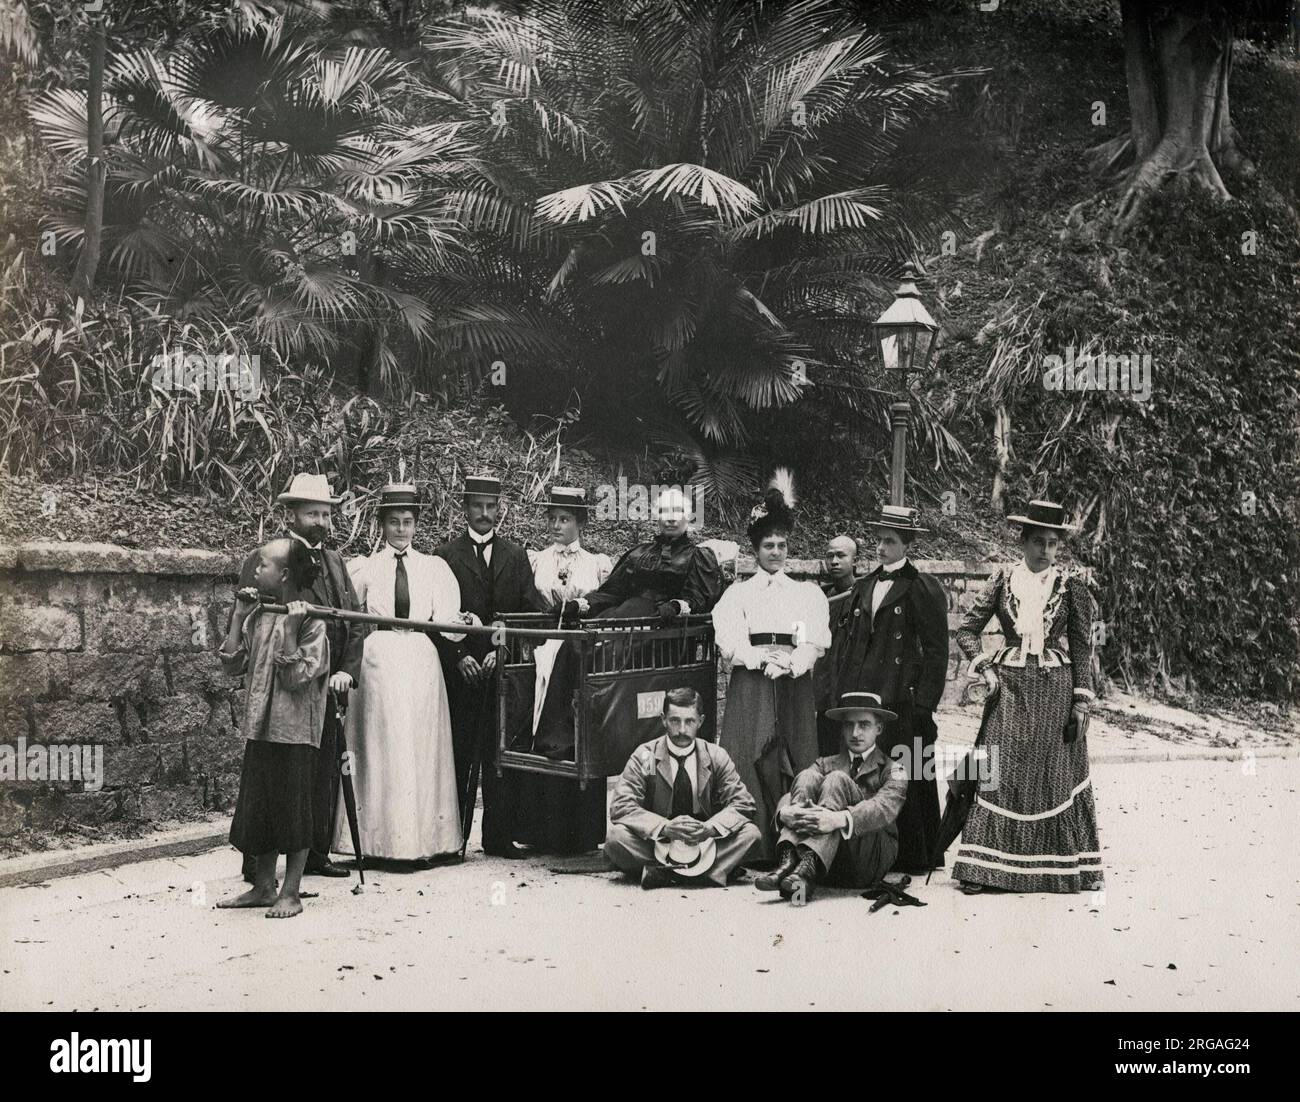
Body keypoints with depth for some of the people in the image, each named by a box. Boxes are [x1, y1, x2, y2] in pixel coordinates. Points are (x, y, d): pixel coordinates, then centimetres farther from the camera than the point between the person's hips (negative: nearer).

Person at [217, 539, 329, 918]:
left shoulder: (310, 622, -11)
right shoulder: (258, 616, 9)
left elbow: (297, 678, -18)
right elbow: (233, 664, 4)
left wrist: (290, 631, -23)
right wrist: (238, 616, 2)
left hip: (295, 731, -7)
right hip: (259, 728, 7)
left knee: (294, 811, 2)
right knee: (257, 808, 12)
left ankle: (290, 893, 10)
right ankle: (263, 887, 24)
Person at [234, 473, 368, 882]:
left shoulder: (333, 561, 16)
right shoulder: (262, 560, -5)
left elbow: (356, 621, 11)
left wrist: (346, 670, -3)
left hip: (326, 686, 7)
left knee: (325, 773, 10)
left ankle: (315, 855, 20)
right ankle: (257, 863, 5)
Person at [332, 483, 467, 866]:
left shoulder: (434, 567, 10)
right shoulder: (364, 568, 9)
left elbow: (446, 621, 1)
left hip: (422, 662, 1)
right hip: (378, 663, -1)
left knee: (422, 747, 1)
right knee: (383, 749, -2)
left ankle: (426, 839, 6)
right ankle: (384, 841, 1)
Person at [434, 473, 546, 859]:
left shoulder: (515, 556, 12)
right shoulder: (445, 556, 5)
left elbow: (531, 611, 6)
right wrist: (458, 656, -10)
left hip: (503, 668, 2)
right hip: (459, 669, -2)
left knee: (500, 755, 2)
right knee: (457, 755, -2)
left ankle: (498, 837, 6)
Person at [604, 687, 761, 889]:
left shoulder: (717, 757, 2)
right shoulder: (644, 757, -3)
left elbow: (743, 804, -3)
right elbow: (621, 807, -12)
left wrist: (710, 827, -24)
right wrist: (665, 827, -29)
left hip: (704, 841, 2)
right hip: (655, 844, -2)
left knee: (750, 832, -23)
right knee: (616, 836, -29)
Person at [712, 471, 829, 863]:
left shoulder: (808, 593, 14)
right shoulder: (738, 593, 12)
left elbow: (815, 642, 1)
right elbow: (730, 644, -1)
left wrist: (788, 665, -16)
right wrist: (765, 659, -15)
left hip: (795, 689, 1)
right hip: (749, 689, -1)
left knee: (794, 766, -4)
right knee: (749, 762, -8)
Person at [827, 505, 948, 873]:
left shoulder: (924, 590, -2)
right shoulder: (863, 587, 16)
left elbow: (936, 652, -5)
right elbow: (842, 644, 18)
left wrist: (924, 705, -11)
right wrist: (841, 694, 9)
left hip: (902, 702, -6)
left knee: (908, 781, -2)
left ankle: (915, 858, 8)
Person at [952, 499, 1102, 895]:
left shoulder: (1071, 586, 2)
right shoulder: (1003, 579, 4)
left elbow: (1082, 647, 2)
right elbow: (966, 629, 9)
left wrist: (1081, 701, -4)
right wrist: (985, 667, -5)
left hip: (1056, 688, 0)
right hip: (1010, 686, 1)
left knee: (1056, 776, 3)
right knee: (1001, 773, -3)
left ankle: (1067, 869, 11)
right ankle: (986, 867, 1)